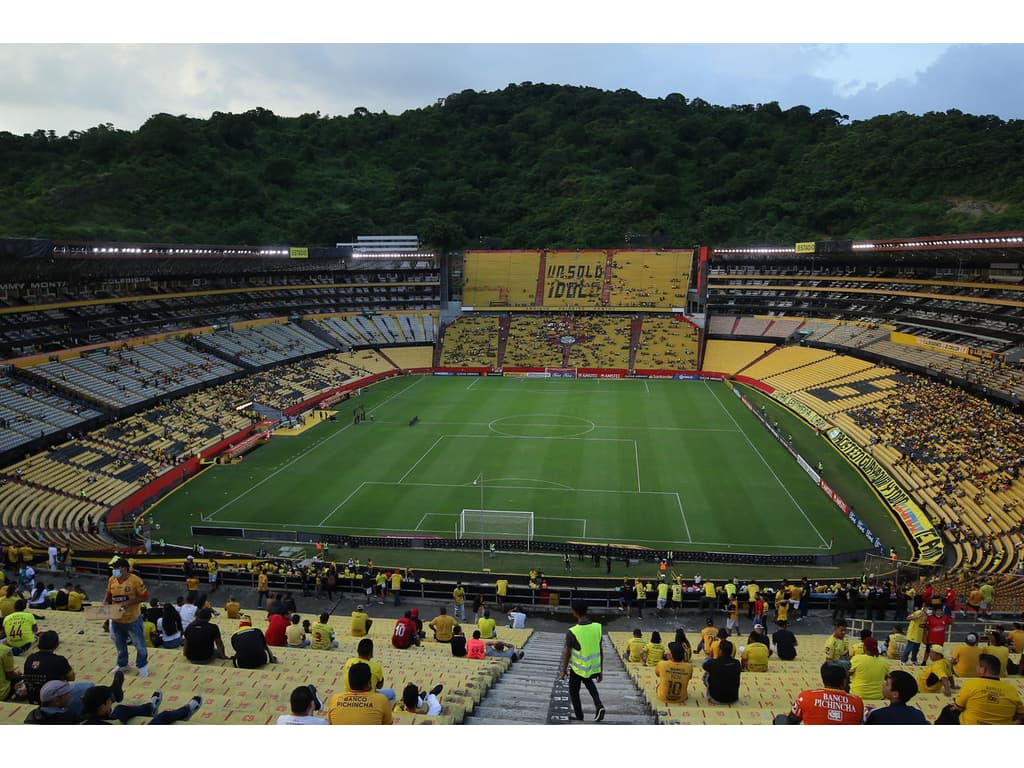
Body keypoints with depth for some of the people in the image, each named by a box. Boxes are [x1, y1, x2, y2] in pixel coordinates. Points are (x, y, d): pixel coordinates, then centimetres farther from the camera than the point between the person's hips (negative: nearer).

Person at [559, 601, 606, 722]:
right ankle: (598, 705, 15)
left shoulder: (572, 632, -23)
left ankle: (579, 717, 32)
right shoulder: (597, 627, -10)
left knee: (574, 691, 21)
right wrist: (600, 671, 10)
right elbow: (600, 651, -1)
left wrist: (563, 670, 5)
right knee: (588, 682, 33)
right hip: (594, 667, 4)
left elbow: (567, 653, -12)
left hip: (578, 668, -4)